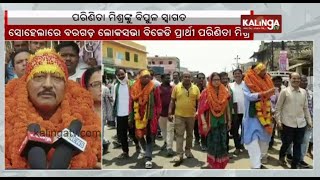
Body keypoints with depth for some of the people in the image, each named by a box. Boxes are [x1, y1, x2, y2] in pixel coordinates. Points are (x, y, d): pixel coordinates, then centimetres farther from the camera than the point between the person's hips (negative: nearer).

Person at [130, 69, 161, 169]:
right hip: (139, 117, 3)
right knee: (139, 135, 13)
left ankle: (148, 158, 4)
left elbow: (158, 103, -3)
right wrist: (131, 118, 6)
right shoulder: (135, 88, 1)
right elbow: (132, 103, 5)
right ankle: (147, 151, 40)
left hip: (150, 117, -3)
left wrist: (157, 116, -5)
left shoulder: (154, 88, -6)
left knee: (149, 137, -1)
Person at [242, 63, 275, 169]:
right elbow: (249, 96, -21)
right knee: (253, 141, -11)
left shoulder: (266, 81, 12)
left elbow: (269, 97, 17)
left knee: (264, 140, 11)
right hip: (252, 116, -6)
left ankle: (258, 162, 26)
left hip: (264, 116, 6)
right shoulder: (248, 83, -6)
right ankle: (256, 166, -10)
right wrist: (265, 93, -27)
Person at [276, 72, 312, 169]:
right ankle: (281, 156, 37)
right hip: (288, 123, -4)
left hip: (301, 123, 4)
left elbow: (305, 108, 14)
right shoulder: (284, 91, -4)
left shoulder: (304, 92, 8)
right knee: (286, 143, 7)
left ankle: (295, 165, 21)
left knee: (298, 144, 8)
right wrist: (278, 121, -8)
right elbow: (278, 107, -2)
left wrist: (309, 121, 12)